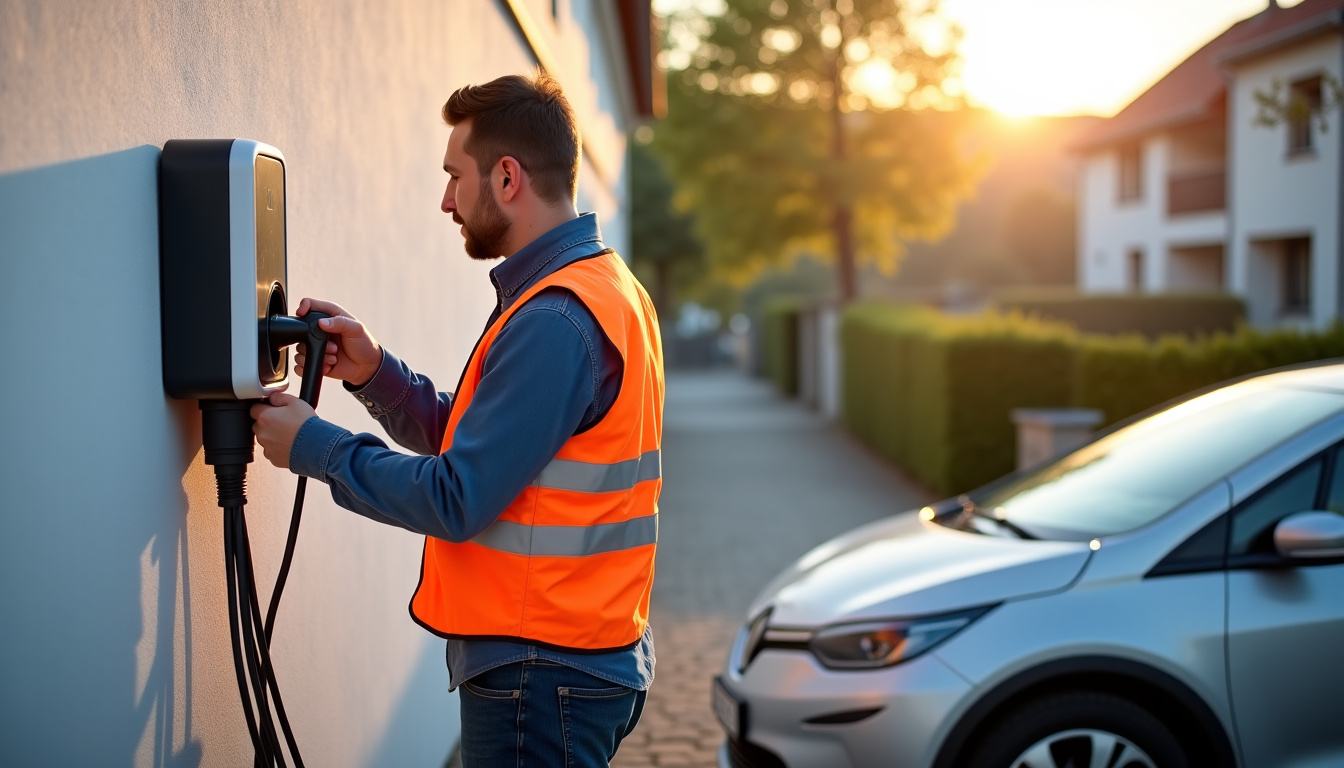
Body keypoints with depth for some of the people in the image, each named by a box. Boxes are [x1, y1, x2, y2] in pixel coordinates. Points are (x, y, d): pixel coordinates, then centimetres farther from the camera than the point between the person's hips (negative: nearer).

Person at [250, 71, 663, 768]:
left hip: (540, 675, -10)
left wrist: (310, 446, -10)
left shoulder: (555, 319, -21)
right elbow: (470, 439, 14)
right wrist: (372, 371, 1)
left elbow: (455, 500, -21)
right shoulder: (600, 286, 13)